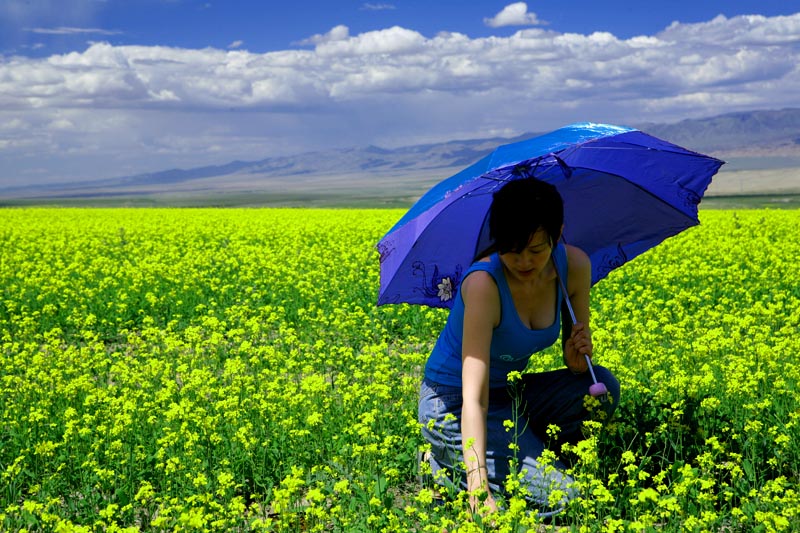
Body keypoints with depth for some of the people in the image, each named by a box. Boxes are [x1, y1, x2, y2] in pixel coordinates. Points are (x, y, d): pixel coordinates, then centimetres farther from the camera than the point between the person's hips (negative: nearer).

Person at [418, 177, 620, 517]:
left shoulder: (575, 266, -12)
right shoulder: (483, 283, -30)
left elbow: (575, 362, 2)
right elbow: (473, 399, -34)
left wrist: (577, 356, -23)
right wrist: (479, 490, -42)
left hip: (508, 395, 7)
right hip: (453, 407, -6)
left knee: (602, 387, -18)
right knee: (559, 495, -19)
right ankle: (448, 468, 1)